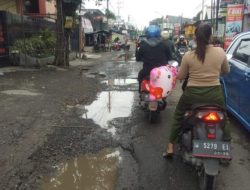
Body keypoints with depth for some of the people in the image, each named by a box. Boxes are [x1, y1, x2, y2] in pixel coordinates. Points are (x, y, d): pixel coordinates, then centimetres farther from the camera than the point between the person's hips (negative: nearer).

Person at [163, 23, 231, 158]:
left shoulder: (188, 55, -9)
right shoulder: (220, 52, -5)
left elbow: (180, 77, 1)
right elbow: (226, 71, 11)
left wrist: (179, 70, 21)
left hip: (192, 94, -1)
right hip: (215, 94, 1)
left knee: (178, 116, 21)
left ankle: (170, 148, 22)